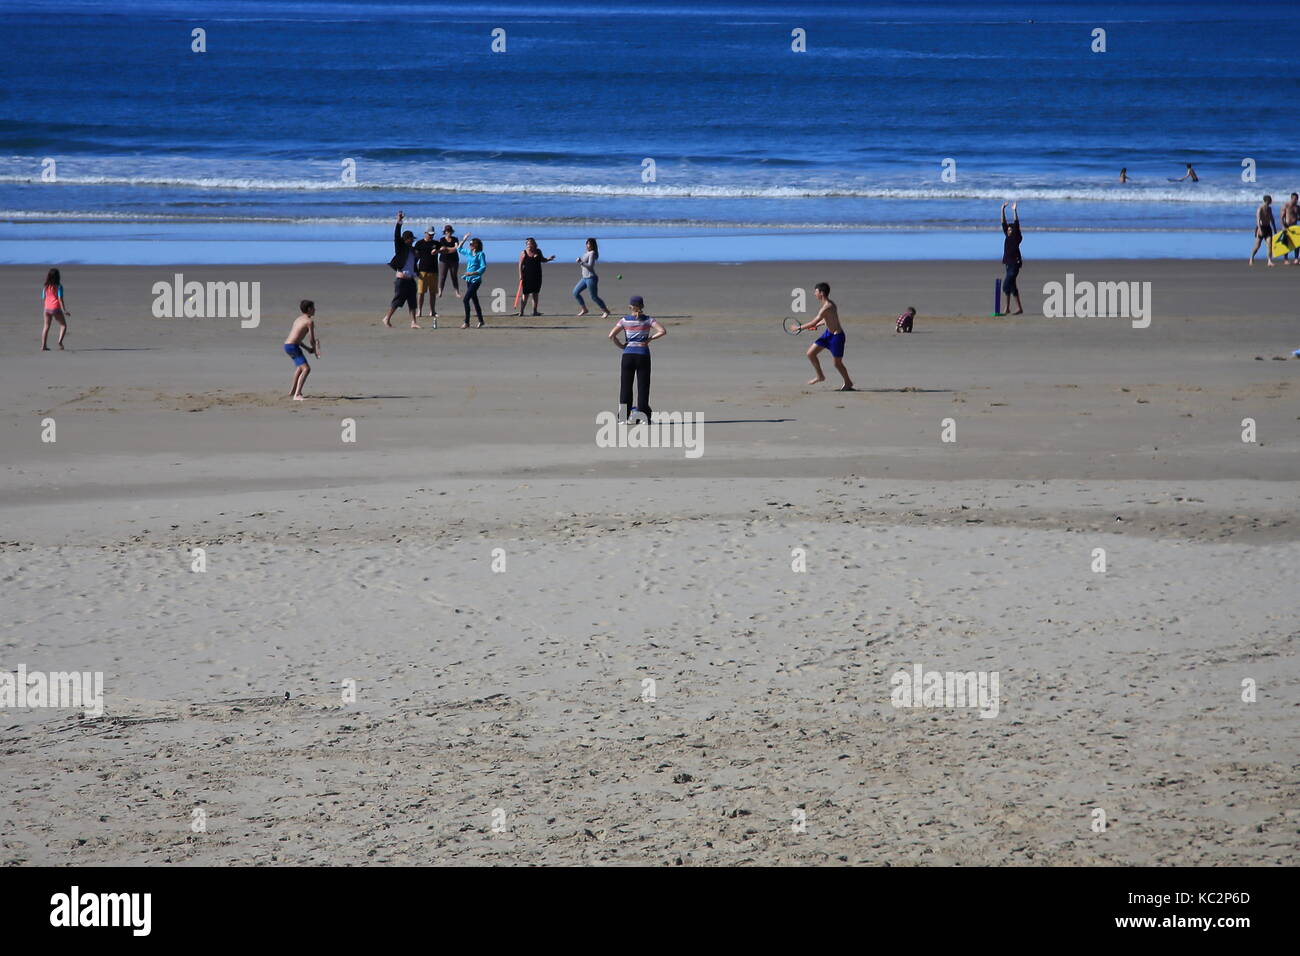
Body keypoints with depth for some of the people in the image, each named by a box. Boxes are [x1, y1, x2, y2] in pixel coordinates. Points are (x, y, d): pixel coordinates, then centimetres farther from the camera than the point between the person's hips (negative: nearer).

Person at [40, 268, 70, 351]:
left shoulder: (45, 287, 5)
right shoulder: (58, 286, -9)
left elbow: (43, 299, 9)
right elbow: (60, 299, -14)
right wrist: (64, 310, -14)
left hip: (47, 309, 4)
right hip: (56, 309, -4)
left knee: (46, 327, 11)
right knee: (63, 325, 10)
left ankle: (43, 346, 6)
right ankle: (60, 341, -11)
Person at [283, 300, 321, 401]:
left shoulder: (298, 319, 18)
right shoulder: (309, 321, -9)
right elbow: (311, 339, -9)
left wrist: (307, 348, 22)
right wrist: (316, 351, 8)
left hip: (287, 345, 10)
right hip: (293, 346, -10)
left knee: (300, 366, 33)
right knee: (306, 369, -17)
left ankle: (292, 391, 49)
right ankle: (297, 395, -29)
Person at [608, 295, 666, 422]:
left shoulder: (625, 321, 0)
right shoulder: (648, 320, 1)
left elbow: (611, 335, -7)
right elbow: (662, 331, -9)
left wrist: (621, 346, 4)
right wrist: (650, 338, 0)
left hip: (628, 354, 0)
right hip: (643, 354, 0)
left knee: (625, 386, 7)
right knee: (643, 386, 5)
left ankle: (625, 415, 5)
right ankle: (642, 413, 1)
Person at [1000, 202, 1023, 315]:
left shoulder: (1017, 238, -6)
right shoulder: (1008, 237, 11)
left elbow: (1017, 224, -15)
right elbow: (1003, 223, 12)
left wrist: (1014, 211, -18)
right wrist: (1003, 210, 8)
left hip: (1015, 264, -8)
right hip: (1008, 264, 8)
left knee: (1007, 285, -14)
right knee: (1012, 285, 10)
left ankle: (1007, 308, -13)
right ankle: (1019, 307, 16)